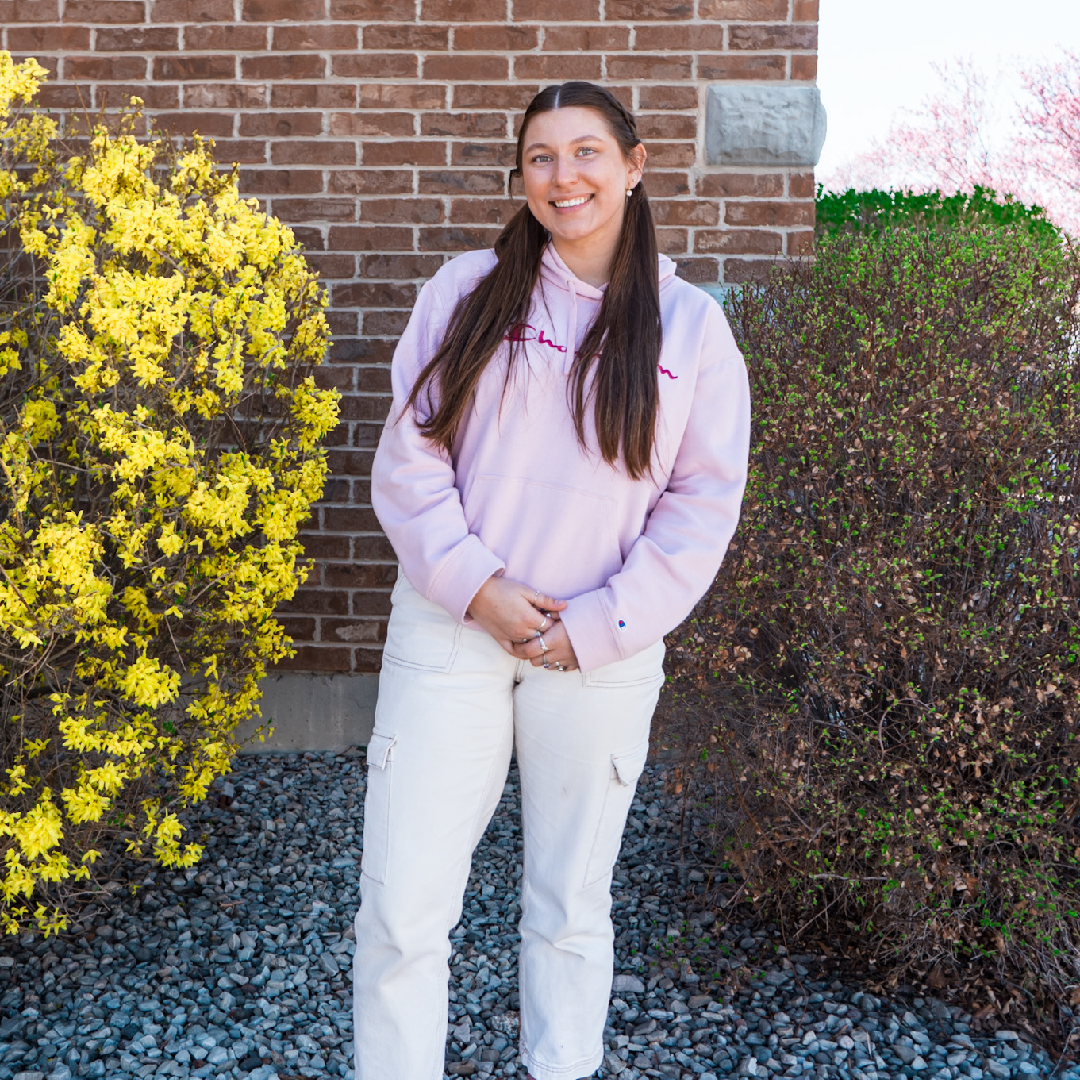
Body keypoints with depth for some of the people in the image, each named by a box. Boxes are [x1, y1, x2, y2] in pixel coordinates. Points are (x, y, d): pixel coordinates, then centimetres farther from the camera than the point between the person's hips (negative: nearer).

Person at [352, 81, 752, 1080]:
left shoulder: (690, 323, 3)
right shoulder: (466, 291, 3)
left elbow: (705, 501, 1)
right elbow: (409, 451, 0)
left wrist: (601, 624, -8)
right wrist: (474, 583, -12)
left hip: (600, 654, 0)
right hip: (449, 630, 0)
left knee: (572, 904, 15)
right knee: (400, 910, 1)